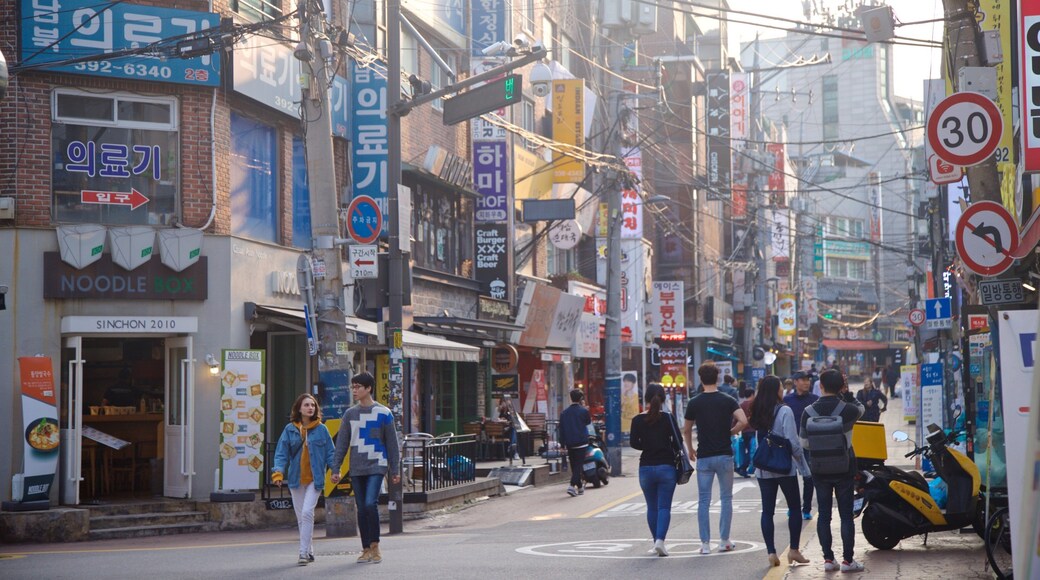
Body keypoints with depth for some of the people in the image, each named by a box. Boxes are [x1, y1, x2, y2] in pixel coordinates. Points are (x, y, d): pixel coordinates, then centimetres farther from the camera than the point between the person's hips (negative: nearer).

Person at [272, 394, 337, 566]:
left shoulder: (321, 429, -1)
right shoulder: (290, 429, 2)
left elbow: (330, 452, 2)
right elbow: (282, 453, -1)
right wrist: (278, 472, -16)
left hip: (315, 479, -3)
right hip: (296, 479, 3)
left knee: (307, 513, -17)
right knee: (301, 517, 10)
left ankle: (304, 552, -13)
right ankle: (309, 551, 24)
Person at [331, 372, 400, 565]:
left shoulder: (383, 413, 0)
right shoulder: (350, 414, 9)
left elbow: (392, 444, 3)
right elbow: (342, 443, 9)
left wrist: (395, 471, 1)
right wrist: (336, 469, 2)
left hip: (376, 467, -4)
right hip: (356, 469, 4)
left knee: (370, 503, -18)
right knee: (361, 509, 5)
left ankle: (375, 546, -5)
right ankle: (366, 549, 12)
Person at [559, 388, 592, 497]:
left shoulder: (564, 413, 4)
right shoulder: (583, 411, -9)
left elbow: (561, 430, 6)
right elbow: (588, 422, 11)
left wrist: (563, 443, 11)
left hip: (569, 444, 4)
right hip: (581, 442, -4)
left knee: (574, 466, 15)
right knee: (578, 465, -6)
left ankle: (579, 487, 24)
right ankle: (572, 486, -22)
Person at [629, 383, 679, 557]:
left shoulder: (638, 420, -2)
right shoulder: (668, 418, -6)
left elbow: (634, 443, -5)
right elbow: (677, 443, -5)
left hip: (646, 468, 2)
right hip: (666, 467, -2)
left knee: (652, 507, 14)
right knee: (664, 506, -1)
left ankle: (657, 541, 18)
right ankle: (660, 540, -19)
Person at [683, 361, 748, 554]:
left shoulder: (694, 403, -1)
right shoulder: (728, 401, -3)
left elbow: (686, 430, 8)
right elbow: (743, 421, -16)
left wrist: (690, 449, 25)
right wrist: (732, 431, 4)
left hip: (704, 457, 0)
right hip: (724, 455, 0)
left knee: (704, 500, 4)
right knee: (726, 498, 10)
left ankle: (705, 543, 2)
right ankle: (724, 541, 11)